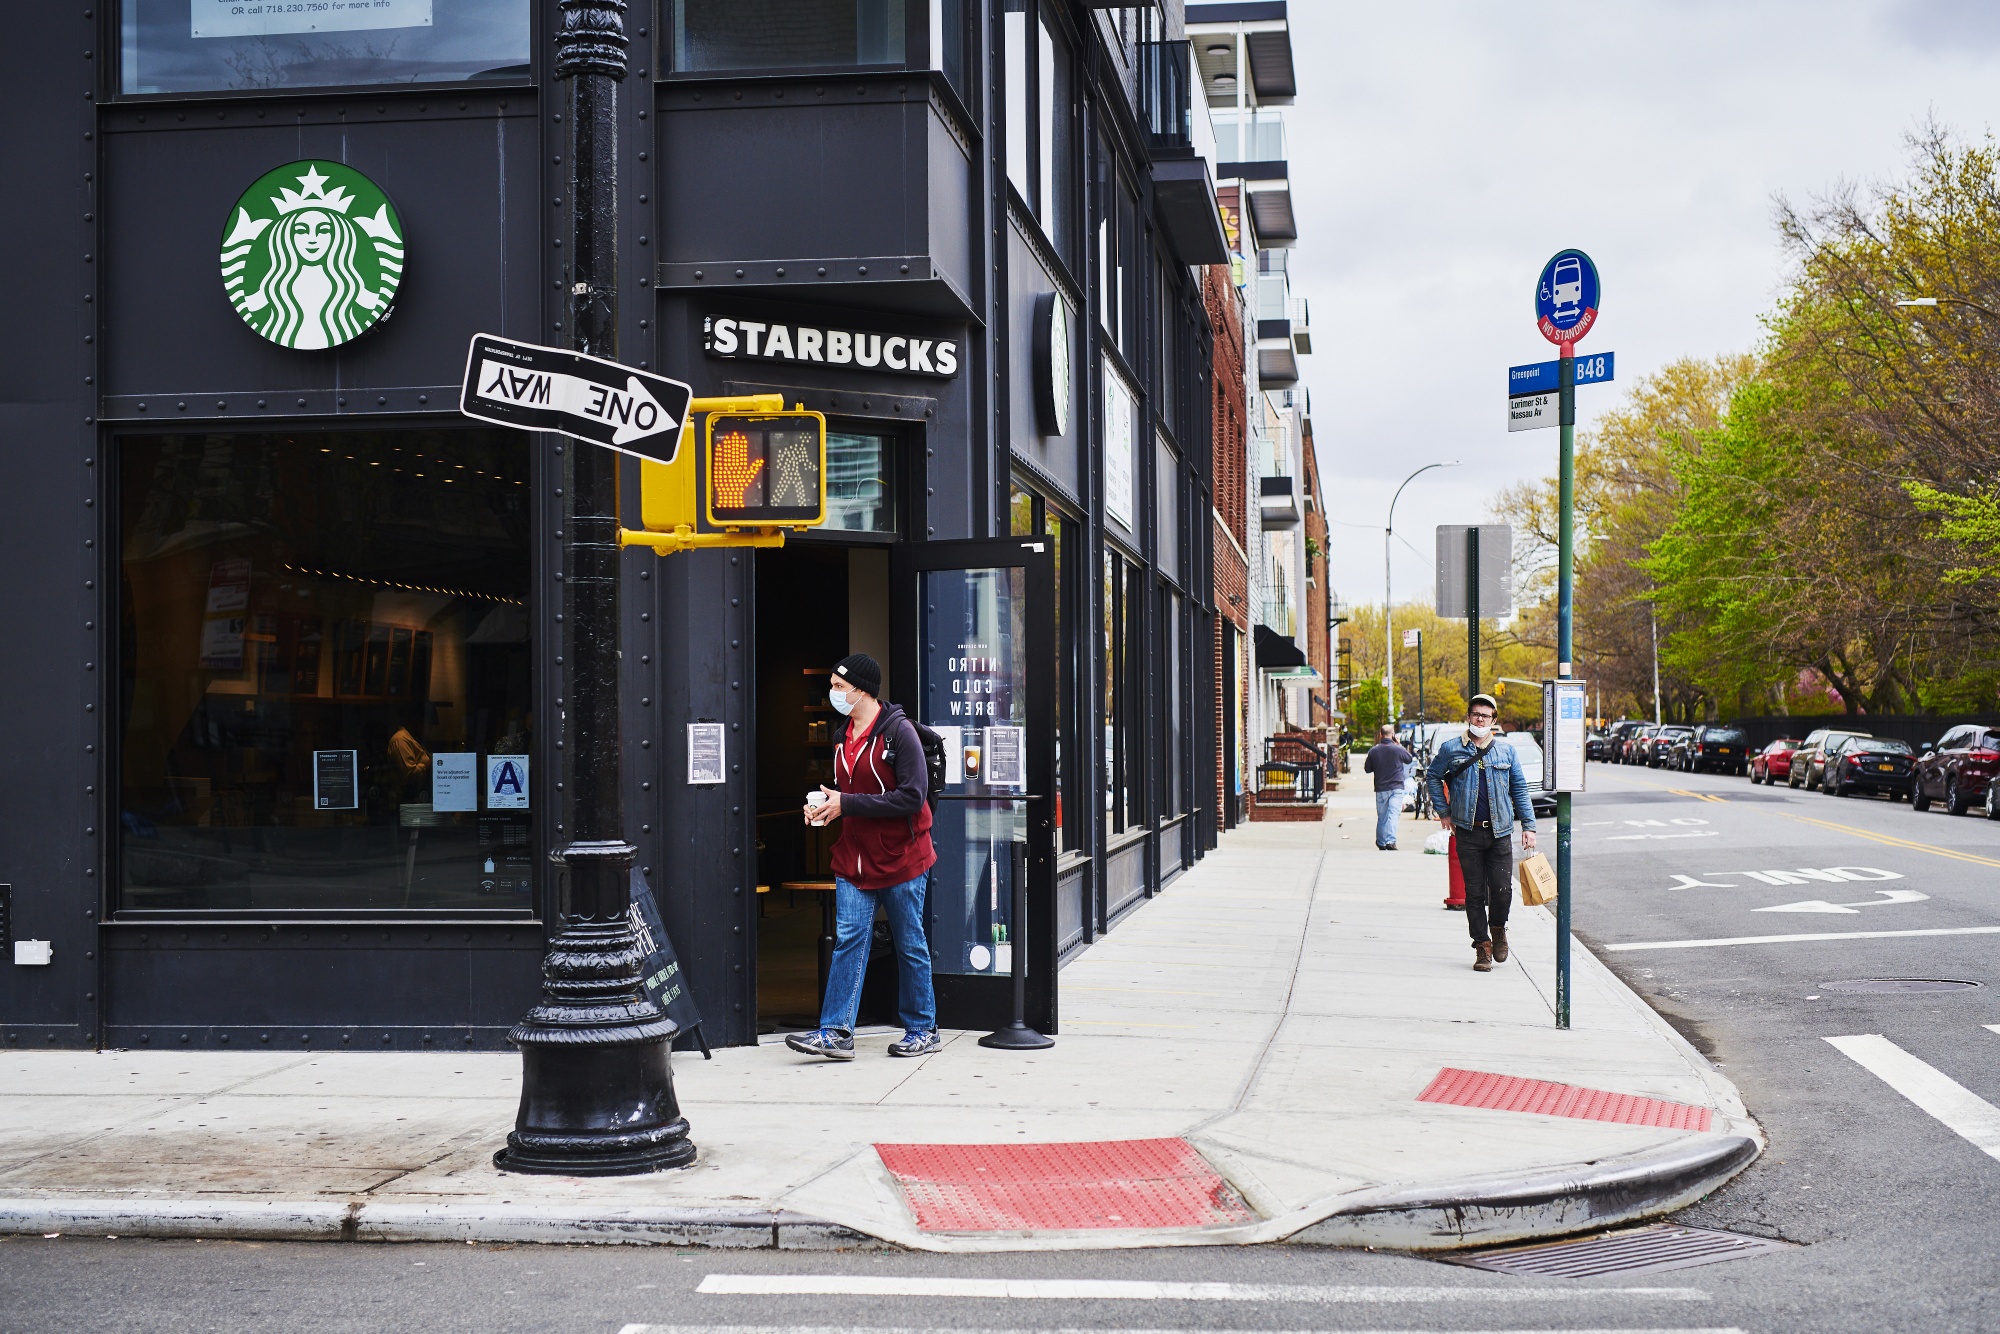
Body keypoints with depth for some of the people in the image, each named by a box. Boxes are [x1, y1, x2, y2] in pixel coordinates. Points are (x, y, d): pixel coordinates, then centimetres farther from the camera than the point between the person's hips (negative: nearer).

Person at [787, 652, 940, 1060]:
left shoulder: (899, 732, -14)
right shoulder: (843, 736, 10)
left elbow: (912, 797, -20)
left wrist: (846, 803, -20)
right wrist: (824, 805, 0)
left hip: (901, 860, -6)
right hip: (854, 859, 6)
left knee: (910, 946, 5)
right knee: (847, 940, -2)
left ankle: (922, 1030, 17)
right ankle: (836, 1032, -4)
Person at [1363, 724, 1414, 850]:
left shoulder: (1374, 751, -3)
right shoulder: (1398, 749, -9)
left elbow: (1367, 769, 8)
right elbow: (1410, 759, 12)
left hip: (1380, 789, 2)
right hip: (1396, 788, -2)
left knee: (1381, 816, 14)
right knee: (1393, 814, -8)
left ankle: (1381, 842, 24)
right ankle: (1391, 841, -23)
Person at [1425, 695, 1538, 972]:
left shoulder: (1506, 752, 8)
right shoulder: (1451, 749, 4)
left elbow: (1520, 789, 12)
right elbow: (1434, 777, 17)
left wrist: (1528, 826, 6)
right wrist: (1443, 812, 9)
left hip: (1500, 833, 1)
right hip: (1468, 833, -1)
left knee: (1502, 890, -4)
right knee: (1474, 893, 1)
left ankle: (1498, 928, 24)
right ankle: (1482, 945, 11)